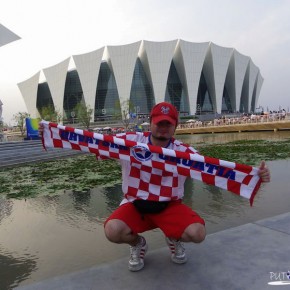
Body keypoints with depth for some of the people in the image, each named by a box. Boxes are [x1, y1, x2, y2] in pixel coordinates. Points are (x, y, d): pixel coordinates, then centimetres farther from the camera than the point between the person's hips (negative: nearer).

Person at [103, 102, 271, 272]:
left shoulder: (184, 152, -10)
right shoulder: (129, 141, -11)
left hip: (169, 206, 1)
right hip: (135, 204, 0)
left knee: (197, 233, -22)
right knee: (113, 231, -27)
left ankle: (174, 239, 17)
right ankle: (138, 243, 11)